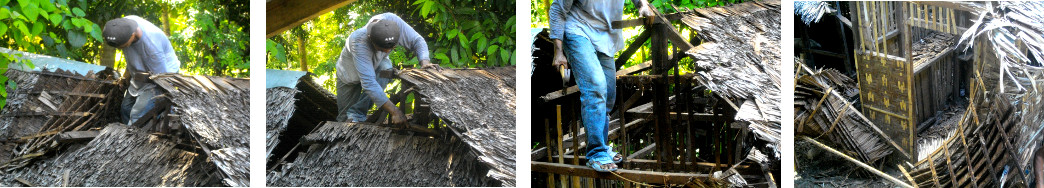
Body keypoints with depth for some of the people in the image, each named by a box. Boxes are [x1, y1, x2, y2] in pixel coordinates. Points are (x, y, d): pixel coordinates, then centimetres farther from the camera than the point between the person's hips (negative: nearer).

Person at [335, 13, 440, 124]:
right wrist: (395, 112, -54)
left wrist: (425, 62, -47)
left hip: (377, 65, 3)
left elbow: (417, 41, -25)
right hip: (350, 71, -3)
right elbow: (368, 82, -49)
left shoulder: (392, 21, -36)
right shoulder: (358, 42, -45)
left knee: (386, 69, -33)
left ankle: (356, 114, -21)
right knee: (344, 118, -5)